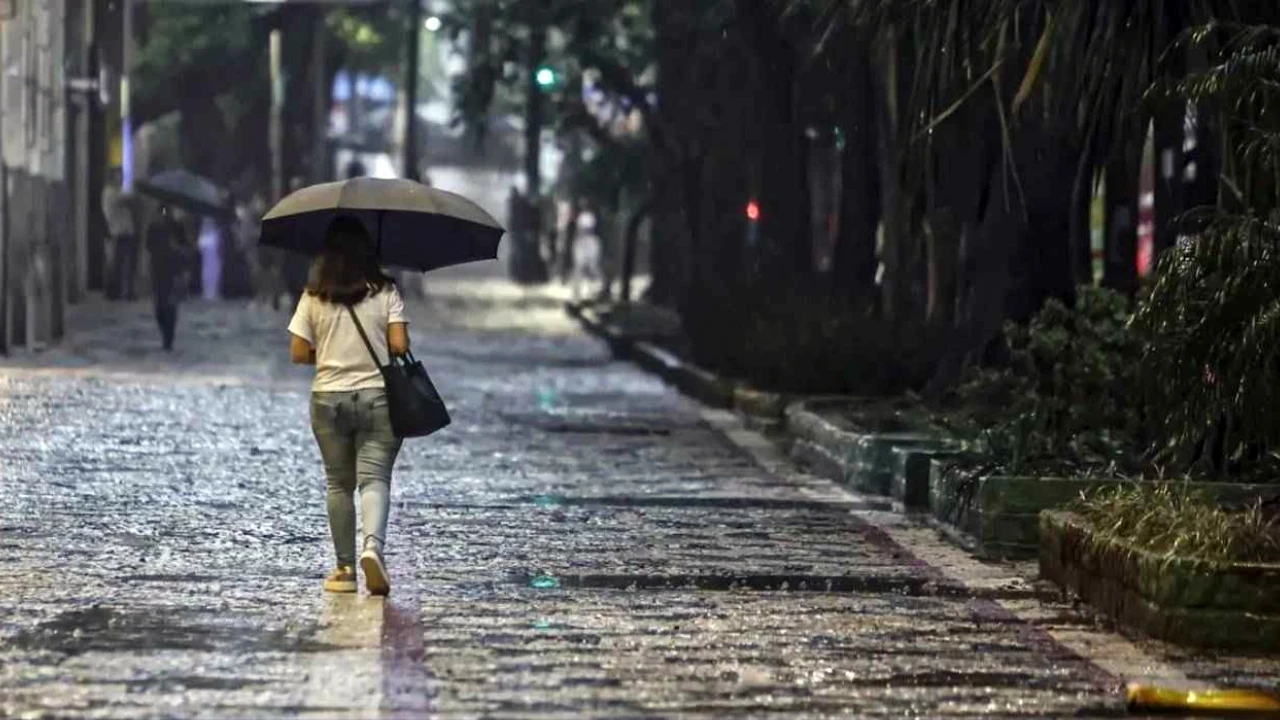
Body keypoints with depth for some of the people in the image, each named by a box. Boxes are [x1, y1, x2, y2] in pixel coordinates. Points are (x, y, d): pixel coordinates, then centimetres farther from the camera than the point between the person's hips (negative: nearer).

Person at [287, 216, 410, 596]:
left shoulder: (314, 297, -1)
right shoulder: (385, 293, -4)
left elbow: (298, 353, -1)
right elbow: (399, 346, -10)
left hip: (329, 399, 1)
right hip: (378, 397, -1)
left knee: (339, 483, 11)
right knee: (375, 478, -3)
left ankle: (345, 568, 13)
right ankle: (373, 545, -29)